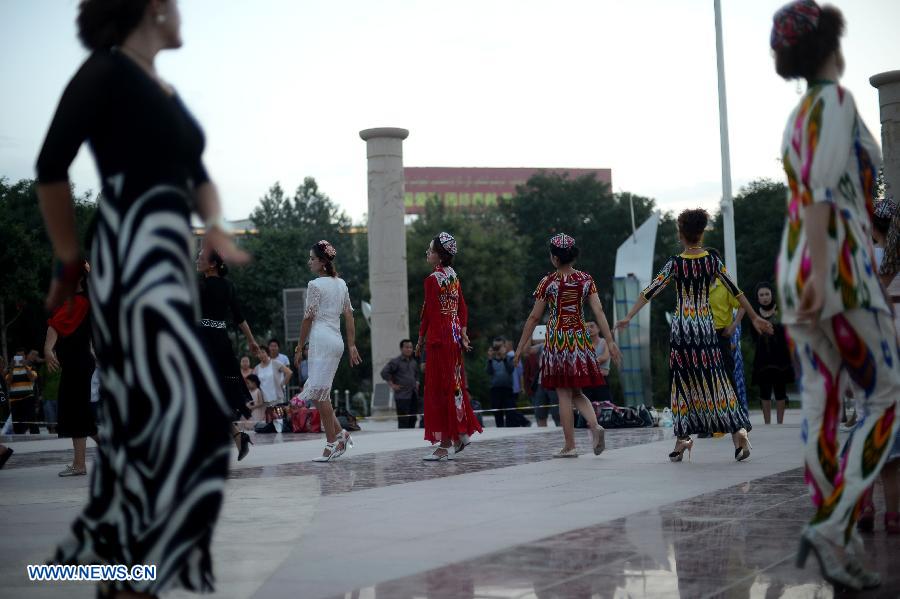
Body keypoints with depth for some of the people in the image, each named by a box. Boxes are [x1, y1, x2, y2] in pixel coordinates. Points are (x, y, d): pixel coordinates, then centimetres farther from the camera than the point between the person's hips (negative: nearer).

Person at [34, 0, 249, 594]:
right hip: (132, 262, -9)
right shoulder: (108, 71, -7)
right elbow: (52, 168, -7)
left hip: (173, 259, 9)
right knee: (185, 411, -15)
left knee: (144, 415, 12)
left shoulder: (168, 92, 18)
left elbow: (197, 173, 22)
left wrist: (216, 226, 1)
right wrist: (69, 262, 1)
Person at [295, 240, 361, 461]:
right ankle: (339, 433, 8)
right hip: (337, 339, 8)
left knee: (319, 392, -4)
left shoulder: (315, 285, -8)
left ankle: (332, 442, -4)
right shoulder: (341, 283, 14)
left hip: (321, 338, -8)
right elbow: (349, 315, 14)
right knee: (319, 391, 14)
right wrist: (352, 345, 15)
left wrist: (299, 347, 0)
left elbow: (308, 318, -7)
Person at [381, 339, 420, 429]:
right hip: (402, 395, -7)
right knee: (403, 421, -11)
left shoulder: (414, 362, 15)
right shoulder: (396, 362, -6)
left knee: (413, 419, 8)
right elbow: (384, 372, -10)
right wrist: (392, 385, -11)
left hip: (414, 395, 7)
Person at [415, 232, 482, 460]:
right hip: (454, 337, 8)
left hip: (439, 338, -8)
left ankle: (445, 445, -1)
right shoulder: (454, 277, 11)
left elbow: (428, 313, -13)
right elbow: (462, 308, 11)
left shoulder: (432, 279, -14)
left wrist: (420, 341, -5)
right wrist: (463, 334, 10)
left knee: (439, 388, -3)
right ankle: (462, 433, 22)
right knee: (454, 384, 16)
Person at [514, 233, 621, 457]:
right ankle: (595, 425, -11)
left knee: (564, 394, 2)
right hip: (581, 338, 4)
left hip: (557, 339, -4)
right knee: (577, 392, 15)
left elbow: (534, 317, -3)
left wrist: (521, 346, 3)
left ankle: (570, 446, 3)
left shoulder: (548, 282, -6)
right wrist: (610, 341, 0)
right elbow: (599, 311, -2)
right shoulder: (586, 280, 4)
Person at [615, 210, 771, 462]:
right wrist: (755, 318, 17)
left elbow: (650, 291, -8)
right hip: (706, 327, 2)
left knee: (682, 381, 5)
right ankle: (738, 430, -7)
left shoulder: (675, 263, -6)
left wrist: (628, 317, -4)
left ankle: (681, 440, 7)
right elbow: (736, 291, 8)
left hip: (681, 328, -2)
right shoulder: (713, 260, 2)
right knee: (714, 380, 4)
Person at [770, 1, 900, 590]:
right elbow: (822, 189, -19)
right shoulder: (835, 99, -7)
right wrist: (822, 274, -25)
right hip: (838, 267, -8)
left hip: (795, 265, 8)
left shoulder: (797, 116, 20)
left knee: (821, 406, 4)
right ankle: (834, 525, -15)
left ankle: (837, 545, 4)